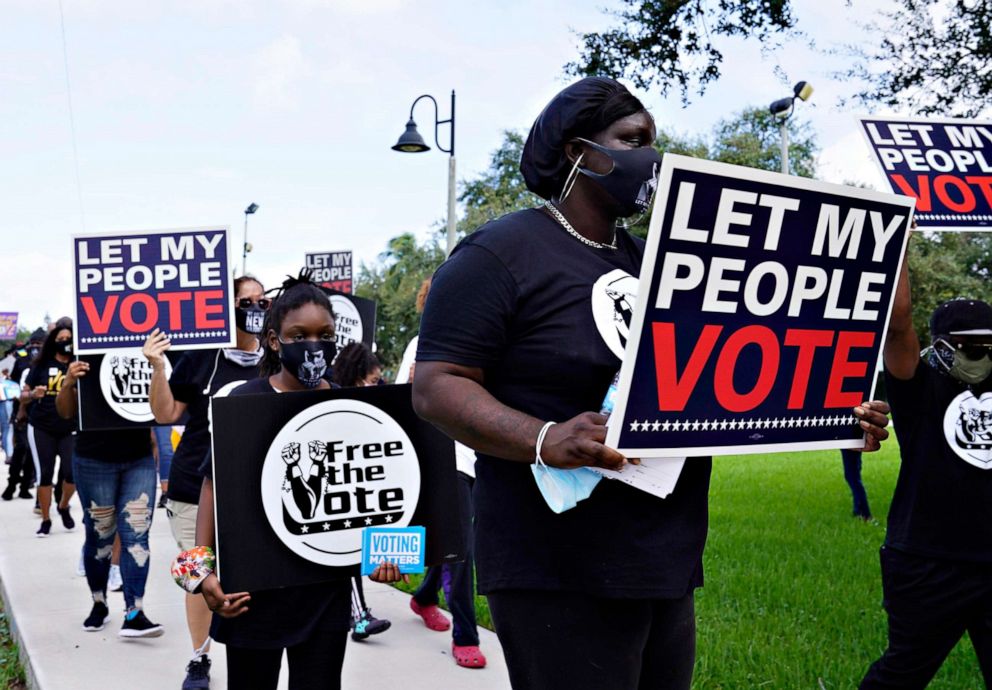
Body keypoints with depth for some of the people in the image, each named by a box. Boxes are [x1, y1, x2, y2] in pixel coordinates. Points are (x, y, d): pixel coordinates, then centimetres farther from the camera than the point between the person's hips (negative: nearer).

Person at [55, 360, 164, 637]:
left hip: (139, 461, 1)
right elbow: (66, 412, -4)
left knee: (136, 536, -6)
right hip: (95, 462, -1)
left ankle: (134, 614, -6)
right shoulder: (88, 366, -4)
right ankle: (99, 605, 28)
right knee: (100, 536, 9)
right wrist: (68, 383, -24)